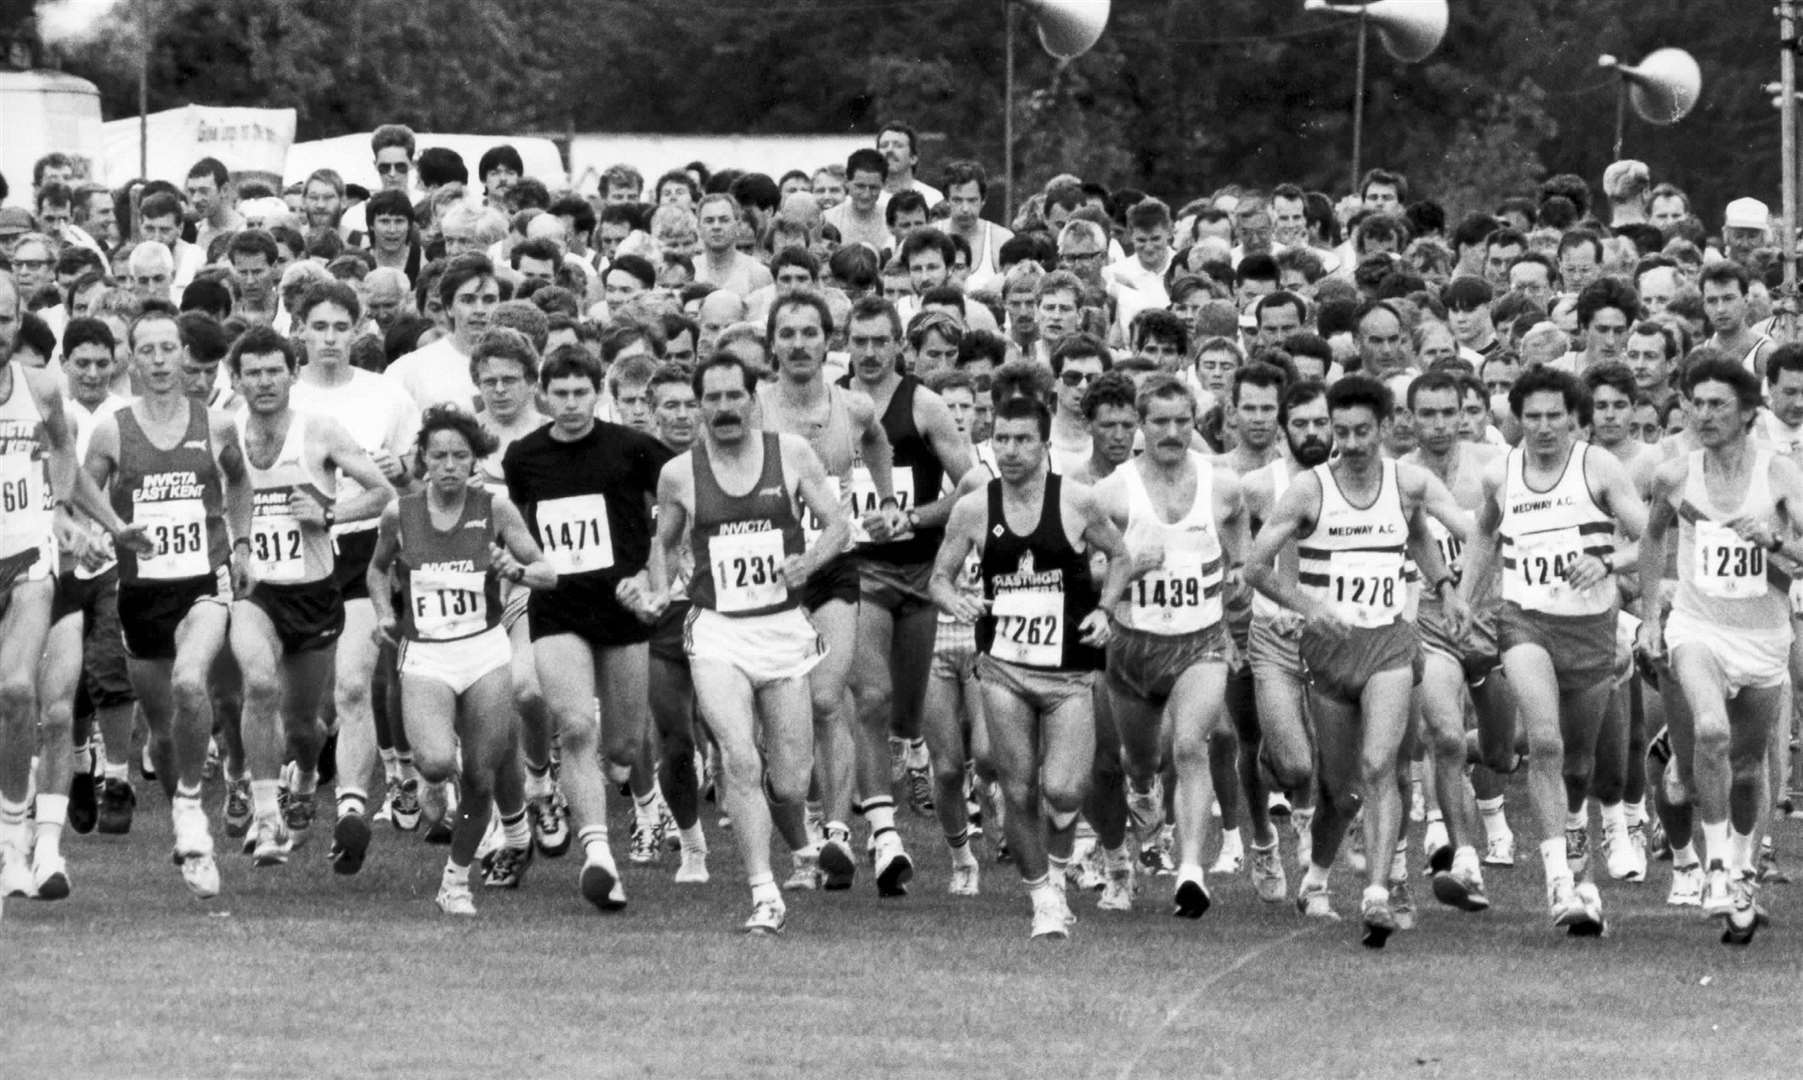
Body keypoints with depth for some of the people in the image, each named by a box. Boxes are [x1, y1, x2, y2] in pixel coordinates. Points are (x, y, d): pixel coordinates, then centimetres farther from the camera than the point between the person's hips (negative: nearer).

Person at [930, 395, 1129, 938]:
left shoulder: (1076, 502, -4)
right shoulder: (973, 509, 0)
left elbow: (1119, 556, 12)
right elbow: (939, 578, 9)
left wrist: (1104, 610, -4)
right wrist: (954, 600, -13)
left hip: (1070, 671, -1)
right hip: (1003, 667, 1)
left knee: (1062, 790, -14)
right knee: (1019, 793, -1)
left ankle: (1057, 872, 17)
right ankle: (1043, 899, 17)